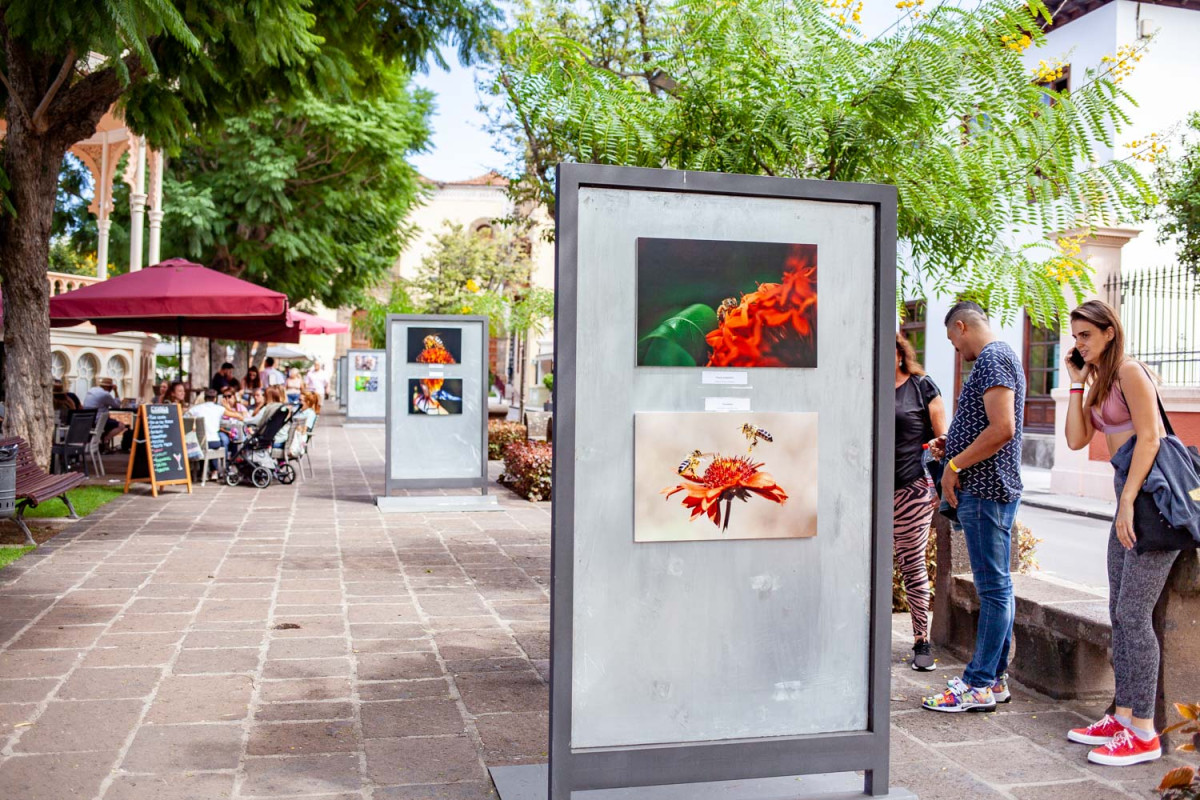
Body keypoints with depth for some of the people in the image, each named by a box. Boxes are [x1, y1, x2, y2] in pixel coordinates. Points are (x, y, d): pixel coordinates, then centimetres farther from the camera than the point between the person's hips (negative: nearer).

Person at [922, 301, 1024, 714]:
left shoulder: (992, 359, -13)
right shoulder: (998, 358, 20)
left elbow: (1002, 429, -23)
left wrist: (955, 465, -16)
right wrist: (950, 445, 15)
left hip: (985, 489, -11)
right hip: (991, 489, 11)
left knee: (994, 587, -6)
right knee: (996, 586, 12)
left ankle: (979, 686, -1)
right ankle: (994, 677, 20)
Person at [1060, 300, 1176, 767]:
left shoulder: (1129, 371, -8)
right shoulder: (1099, 384, 19)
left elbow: (1149, 438, -14)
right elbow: (1076, 440, 11)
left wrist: (1127, 501, -18)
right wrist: (1077, 383, 10)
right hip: (1132, 494, 10)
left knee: (1133, 612, -10)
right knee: (1120, 612, 10)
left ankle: (1144, 734, -4)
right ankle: (1123, 717, 18)